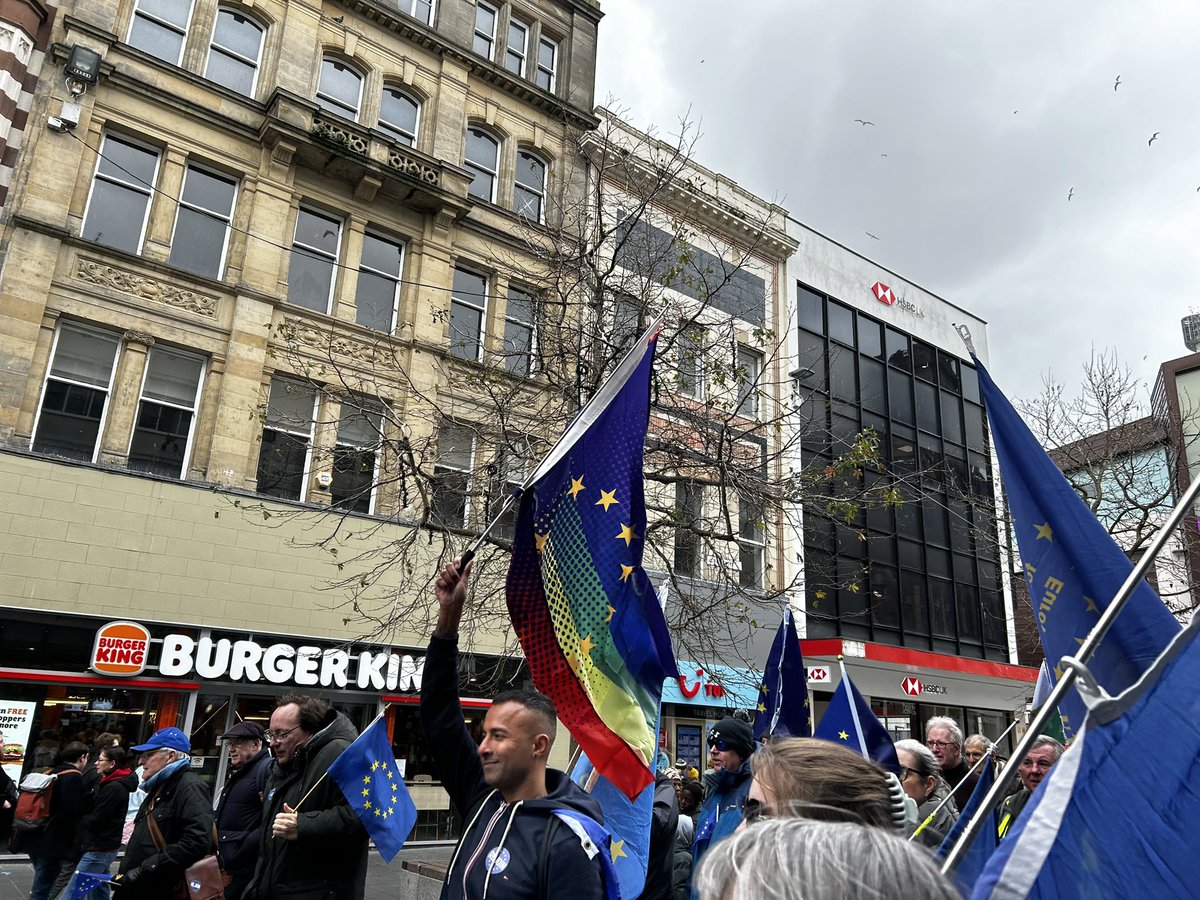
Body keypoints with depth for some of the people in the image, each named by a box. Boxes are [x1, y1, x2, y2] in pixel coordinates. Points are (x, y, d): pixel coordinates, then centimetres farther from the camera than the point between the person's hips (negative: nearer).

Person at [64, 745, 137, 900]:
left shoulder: (114, 788, -19)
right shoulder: (108, 783, 13)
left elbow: (96, 820, -18)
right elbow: (92, 807, 15)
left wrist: (77, 821, -2)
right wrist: (82, 820, -3)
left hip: (99, 848, -10)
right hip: (101, 846, 10)